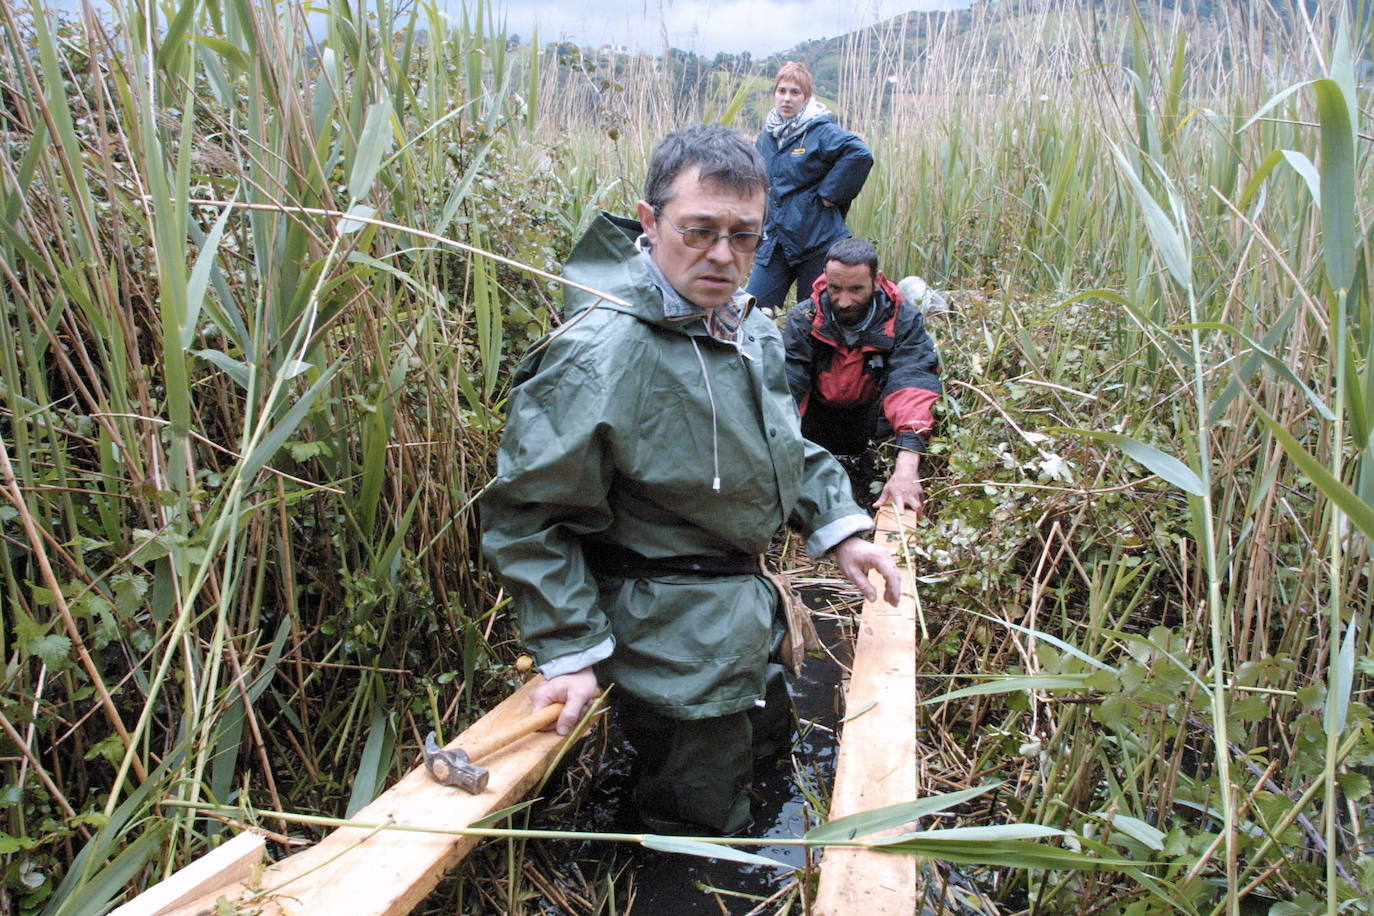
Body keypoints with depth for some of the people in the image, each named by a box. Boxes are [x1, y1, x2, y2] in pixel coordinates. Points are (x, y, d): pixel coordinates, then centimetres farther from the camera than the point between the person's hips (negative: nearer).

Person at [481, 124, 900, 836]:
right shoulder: (598, 355, -29)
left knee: (768, 726, 32)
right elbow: (526, 515, -23)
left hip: (746, 610, 9)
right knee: (704, 833, 10)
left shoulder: (747, 325, 0)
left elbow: (785, 443, 16)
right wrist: (573, 651, -21)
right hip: (675, 643, -9)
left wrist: (837, 527, 6)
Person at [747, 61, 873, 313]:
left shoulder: (822, 132, -10)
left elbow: (860, 154, -24)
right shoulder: (767, 136, 11)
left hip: (816, 239, -6)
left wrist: (829, 193, -18)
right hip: (775, 240, 6)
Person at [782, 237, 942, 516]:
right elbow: (785, 389, -30)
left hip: (872, 420, 2)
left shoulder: (904, 320, -19)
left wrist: (906, 468, -49)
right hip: (818, 421, -2)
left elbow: (912, 388, -34)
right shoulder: (803, 321, -18)